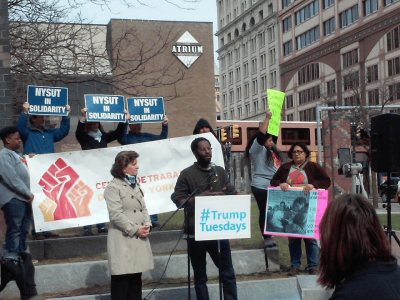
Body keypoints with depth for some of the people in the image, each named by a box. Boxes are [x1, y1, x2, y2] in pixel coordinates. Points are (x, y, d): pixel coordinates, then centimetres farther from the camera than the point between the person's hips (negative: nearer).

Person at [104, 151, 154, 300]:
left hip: (139, 240, 8)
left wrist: (147, 225, -2)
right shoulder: (113, 187, -9)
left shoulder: (135, 185, 17)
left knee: (136, 279, 12)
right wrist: (135, 230, -15)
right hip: (123, 240, -8)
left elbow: (143, 208, 16)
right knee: (121, 279, -2)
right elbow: (116, 214, -16)